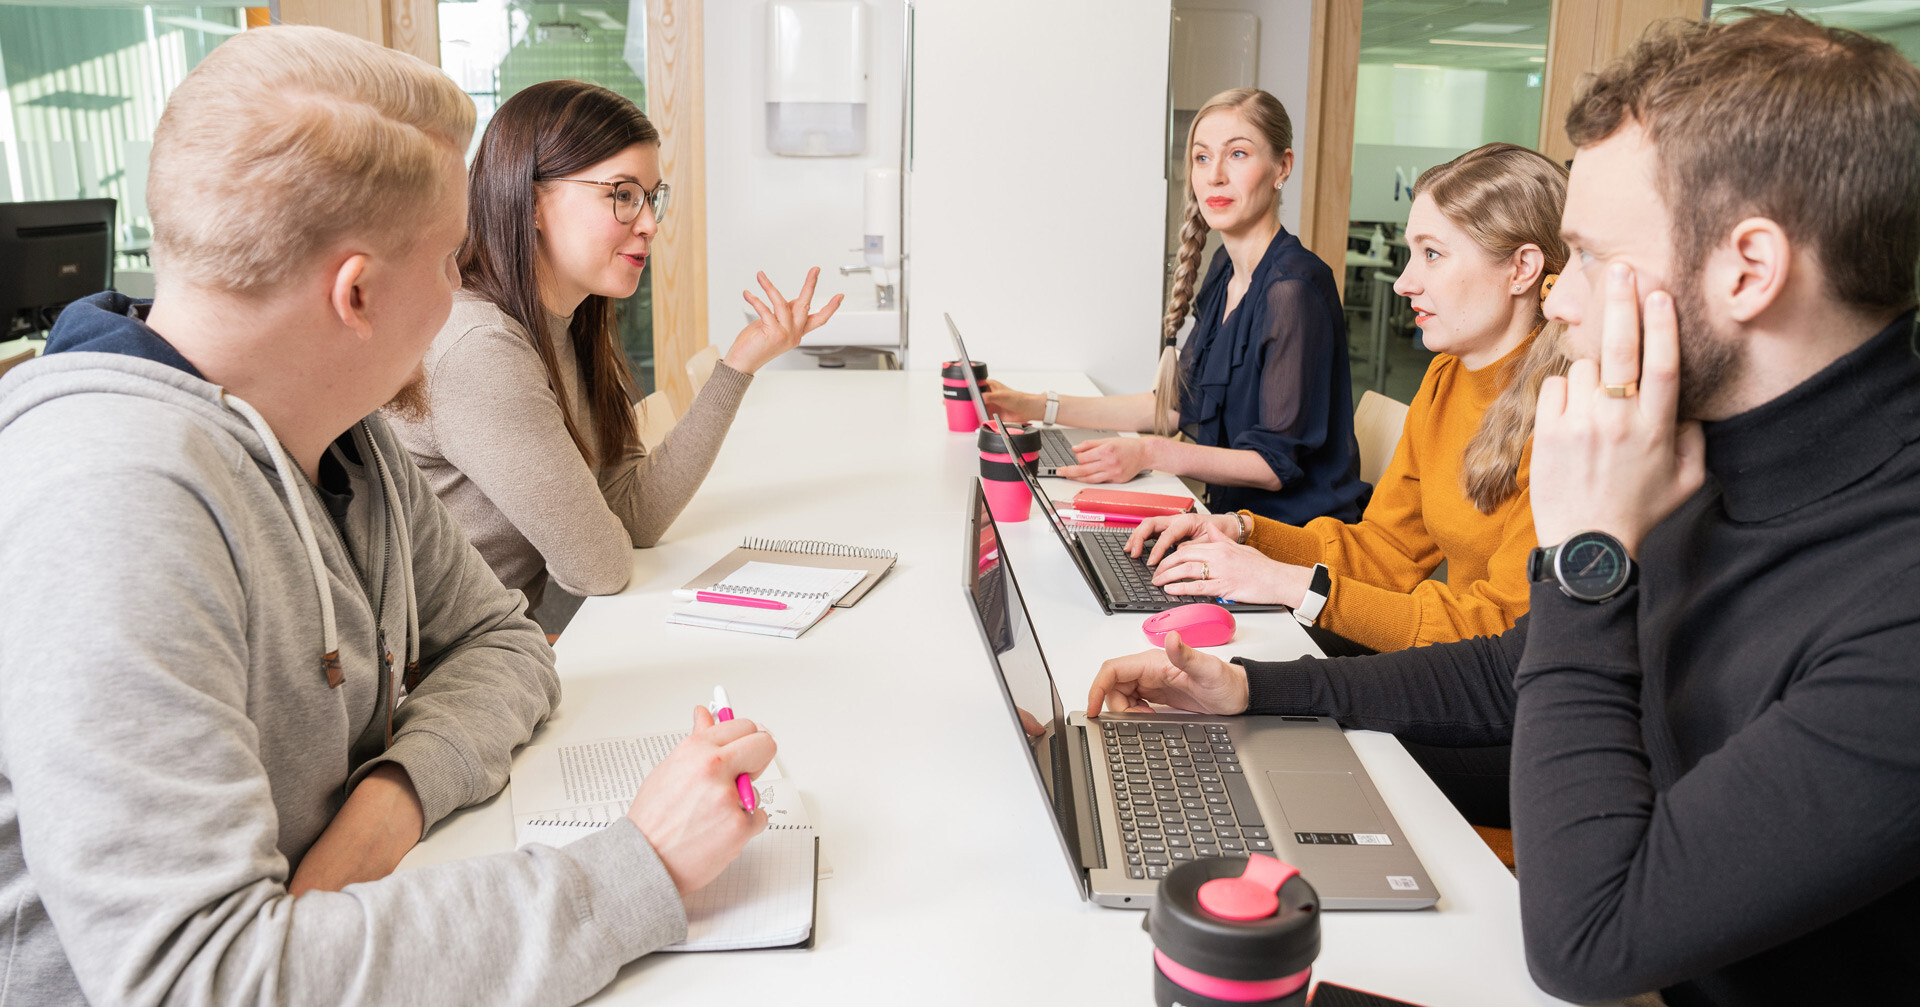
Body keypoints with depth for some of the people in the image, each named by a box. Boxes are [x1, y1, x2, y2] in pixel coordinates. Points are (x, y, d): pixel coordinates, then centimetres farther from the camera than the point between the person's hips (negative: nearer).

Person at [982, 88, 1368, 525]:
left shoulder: (1292, 289, -19)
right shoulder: (1226, 269, 9)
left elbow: (1279, 463, -18)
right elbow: (1179, 404, 17)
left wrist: (1151, 453, -28)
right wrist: (1037, 408, 14)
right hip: (1237, 519, 8)